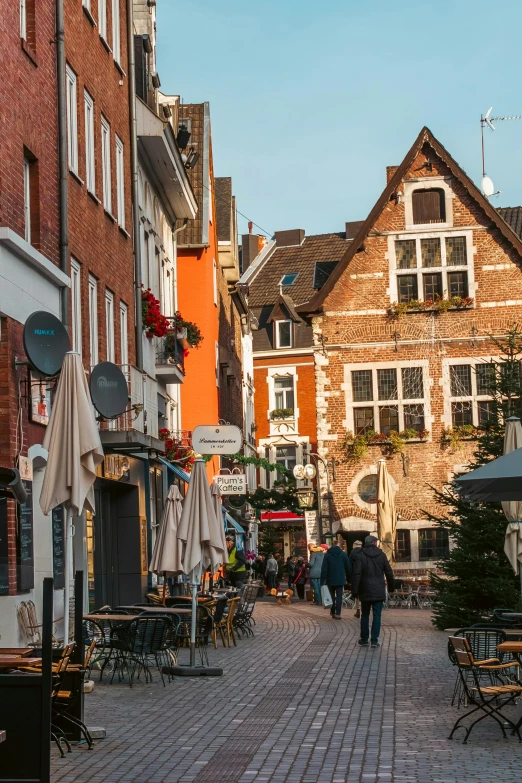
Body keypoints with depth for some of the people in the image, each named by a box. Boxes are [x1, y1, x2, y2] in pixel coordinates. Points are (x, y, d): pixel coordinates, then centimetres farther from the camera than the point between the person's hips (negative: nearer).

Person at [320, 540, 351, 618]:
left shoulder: (327, 555, -3)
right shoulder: (343, 554, -2)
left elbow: (324, 569, -5)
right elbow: (348, 567, 0)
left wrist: (322, 580, -2)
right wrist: (349, 578, 9)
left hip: (330, 579, 1)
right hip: (340, 579, -1)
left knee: (332, 596, 16)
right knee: (339, 596, 1)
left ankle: (333, 611, 17)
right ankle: (337, 613, -7)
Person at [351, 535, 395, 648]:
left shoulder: (360, 556, -5)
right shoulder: (381, 555, 0)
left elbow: (356, 574, -10)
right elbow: (389, 572, 4)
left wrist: (354, 590, -7)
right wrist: (391, 587, 15)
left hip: (365, 591, 0)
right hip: (379, 591, 0)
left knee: (365, 615, 12)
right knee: (377, 615, 2)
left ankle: (364, 639, 14)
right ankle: (374, 640, -3)